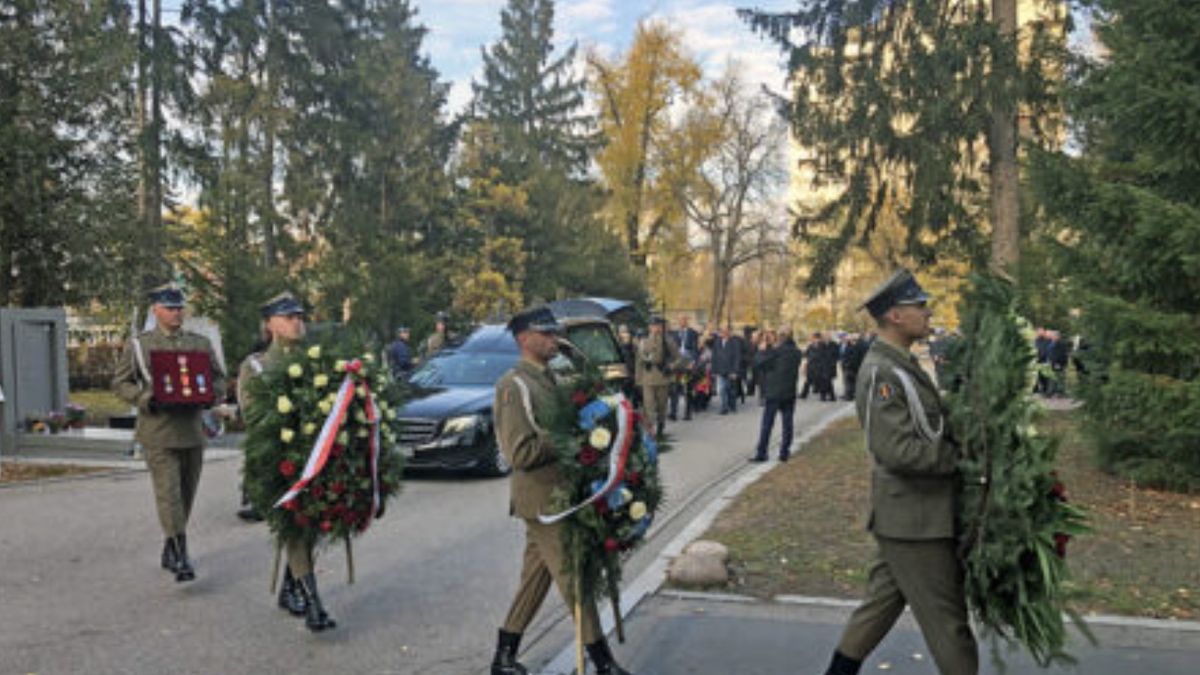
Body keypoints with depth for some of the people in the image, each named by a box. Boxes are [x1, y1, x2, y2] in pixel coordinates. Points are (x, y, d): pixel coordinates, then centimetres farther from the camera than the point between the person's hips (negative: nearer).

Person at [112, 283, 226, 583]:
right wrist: (146, 399, -15)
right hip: (158, 432, -4)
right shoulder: (138, 345, 5)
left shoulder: (200, 343, 12)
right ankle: (181, 555, -11)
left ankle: (169, 550, 24)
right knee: (168, 493, -11)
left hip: (193, 430, 4)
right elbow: (120, 383, 4)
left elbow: (219, 379, 15)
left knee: (187, 493, 10)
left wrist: (209, 395, -8)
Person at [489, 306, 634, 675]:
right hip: (541, 498, -9)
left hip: (554, 495, 9)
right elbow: (521, 453, -23)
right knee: (573, 578, -1)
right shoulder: (514, 386, -16)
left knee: (536, 577, 16)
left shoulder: (546, 378, 13)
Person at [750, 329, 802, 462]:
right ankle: (784, 452, 10)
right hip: (789, 393, 4)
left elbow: (760, 363, -12)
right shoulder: (797, 353, 4)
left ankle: (761, 453, 1)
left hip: (773, 392, -4)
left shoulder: (776, 351, -14)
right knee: (787, 424, 9)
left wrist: (763, 350, 4)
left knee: (767, 424, 0)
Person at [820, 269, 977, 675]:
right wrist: (961, 457, -17)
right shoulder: (881, 372, -20)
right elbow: (897, 451, -26)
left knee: (883, 601, 19)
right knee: (946, 619, 2)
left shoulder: (901, 364, 12)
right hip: (914, 518, -10)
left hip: (911, 514, 10)